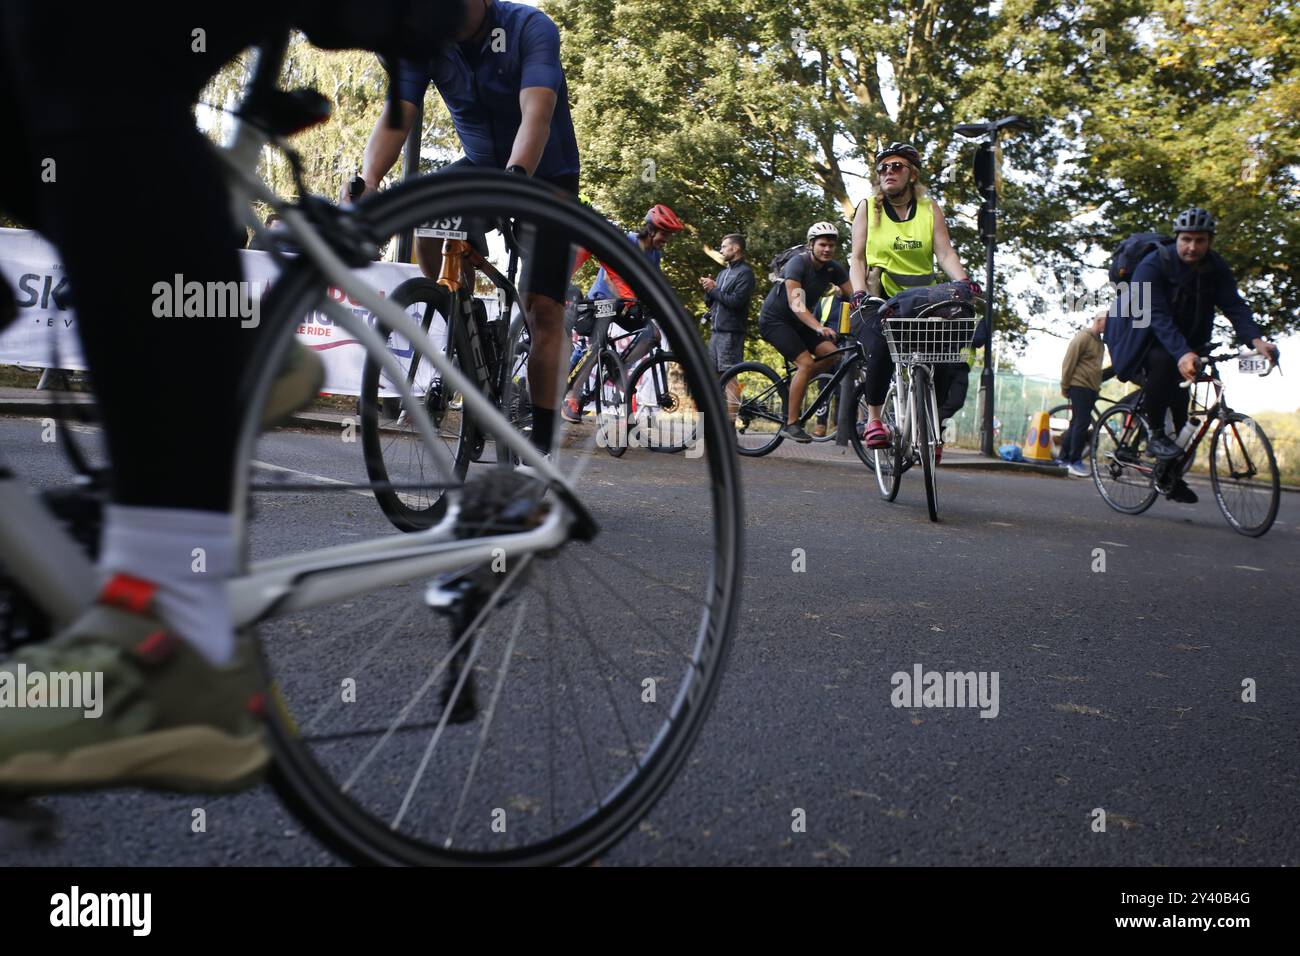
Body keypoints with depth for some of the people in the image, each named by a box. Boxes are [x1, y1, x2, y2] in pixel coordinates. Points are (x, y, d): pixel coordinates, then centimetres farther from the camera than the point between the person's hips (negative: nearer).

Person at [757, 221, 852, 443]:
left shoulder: (834, 268, -3)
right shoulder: (798, 263, -23)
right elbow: (796, 304, -34)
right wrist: (819, 328, -48)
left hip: (797, 322, 7)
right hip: (774, 319, -7)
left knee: (831, 354, -12)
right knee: (806, 363, -22)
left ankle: (794, 386, 9)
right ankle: (791, 424, -17)